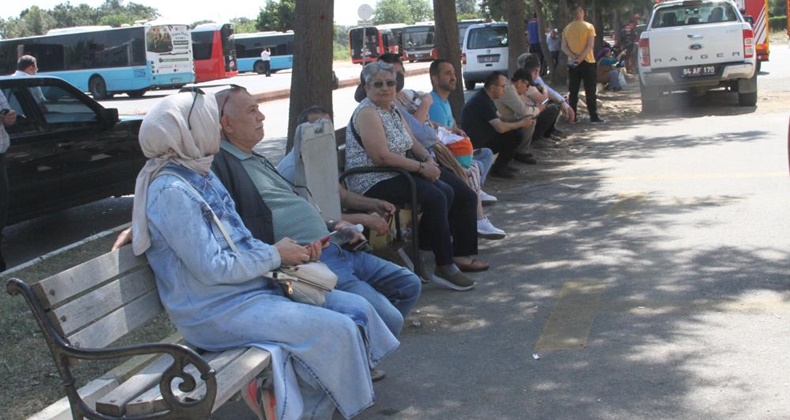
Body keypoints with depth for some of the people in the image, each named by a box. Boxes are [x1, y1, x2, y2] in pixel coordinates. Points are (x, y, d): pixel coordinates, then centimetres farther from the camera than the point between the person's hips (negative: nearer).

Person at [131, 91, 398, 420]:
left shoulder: (202, 176, 13)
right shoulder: (171, 191, -17)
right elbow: (213, 268, -21)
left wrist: (294, 253, -2)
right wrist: (275, 255, -10)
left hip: (253, 288, 10)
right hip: (219, 312, -10)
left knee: (358, 309, 0)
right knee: (337, 330, -20)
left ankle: (275, 389, -1)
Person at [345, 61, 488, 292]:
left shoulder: (393, 110, 16)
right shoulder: (367, 113, -14)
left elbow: (411, 141, 20)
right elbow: (382, 156, -22)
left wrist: (427, 159, -2)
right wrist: (421, 167, -18)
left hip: (395, 175, 10)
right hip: (373, 184, -10)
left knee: (447, 192, -5)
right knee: (435, 197, -25)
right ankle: (444, 266, -22)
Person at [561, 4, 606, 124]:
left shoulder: (567, 29, 6)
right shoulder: (588, 27, -5)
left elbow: (564, 47, -1)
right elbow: (590, 45, -15)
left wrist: (573, 56, -12)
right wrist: (581, 58, -17)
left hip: (572, 63, 3)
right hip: (587, 62, -3)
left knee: (573, 91, 7)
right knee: (590, 91, -1)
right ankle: (594, 116, -3)